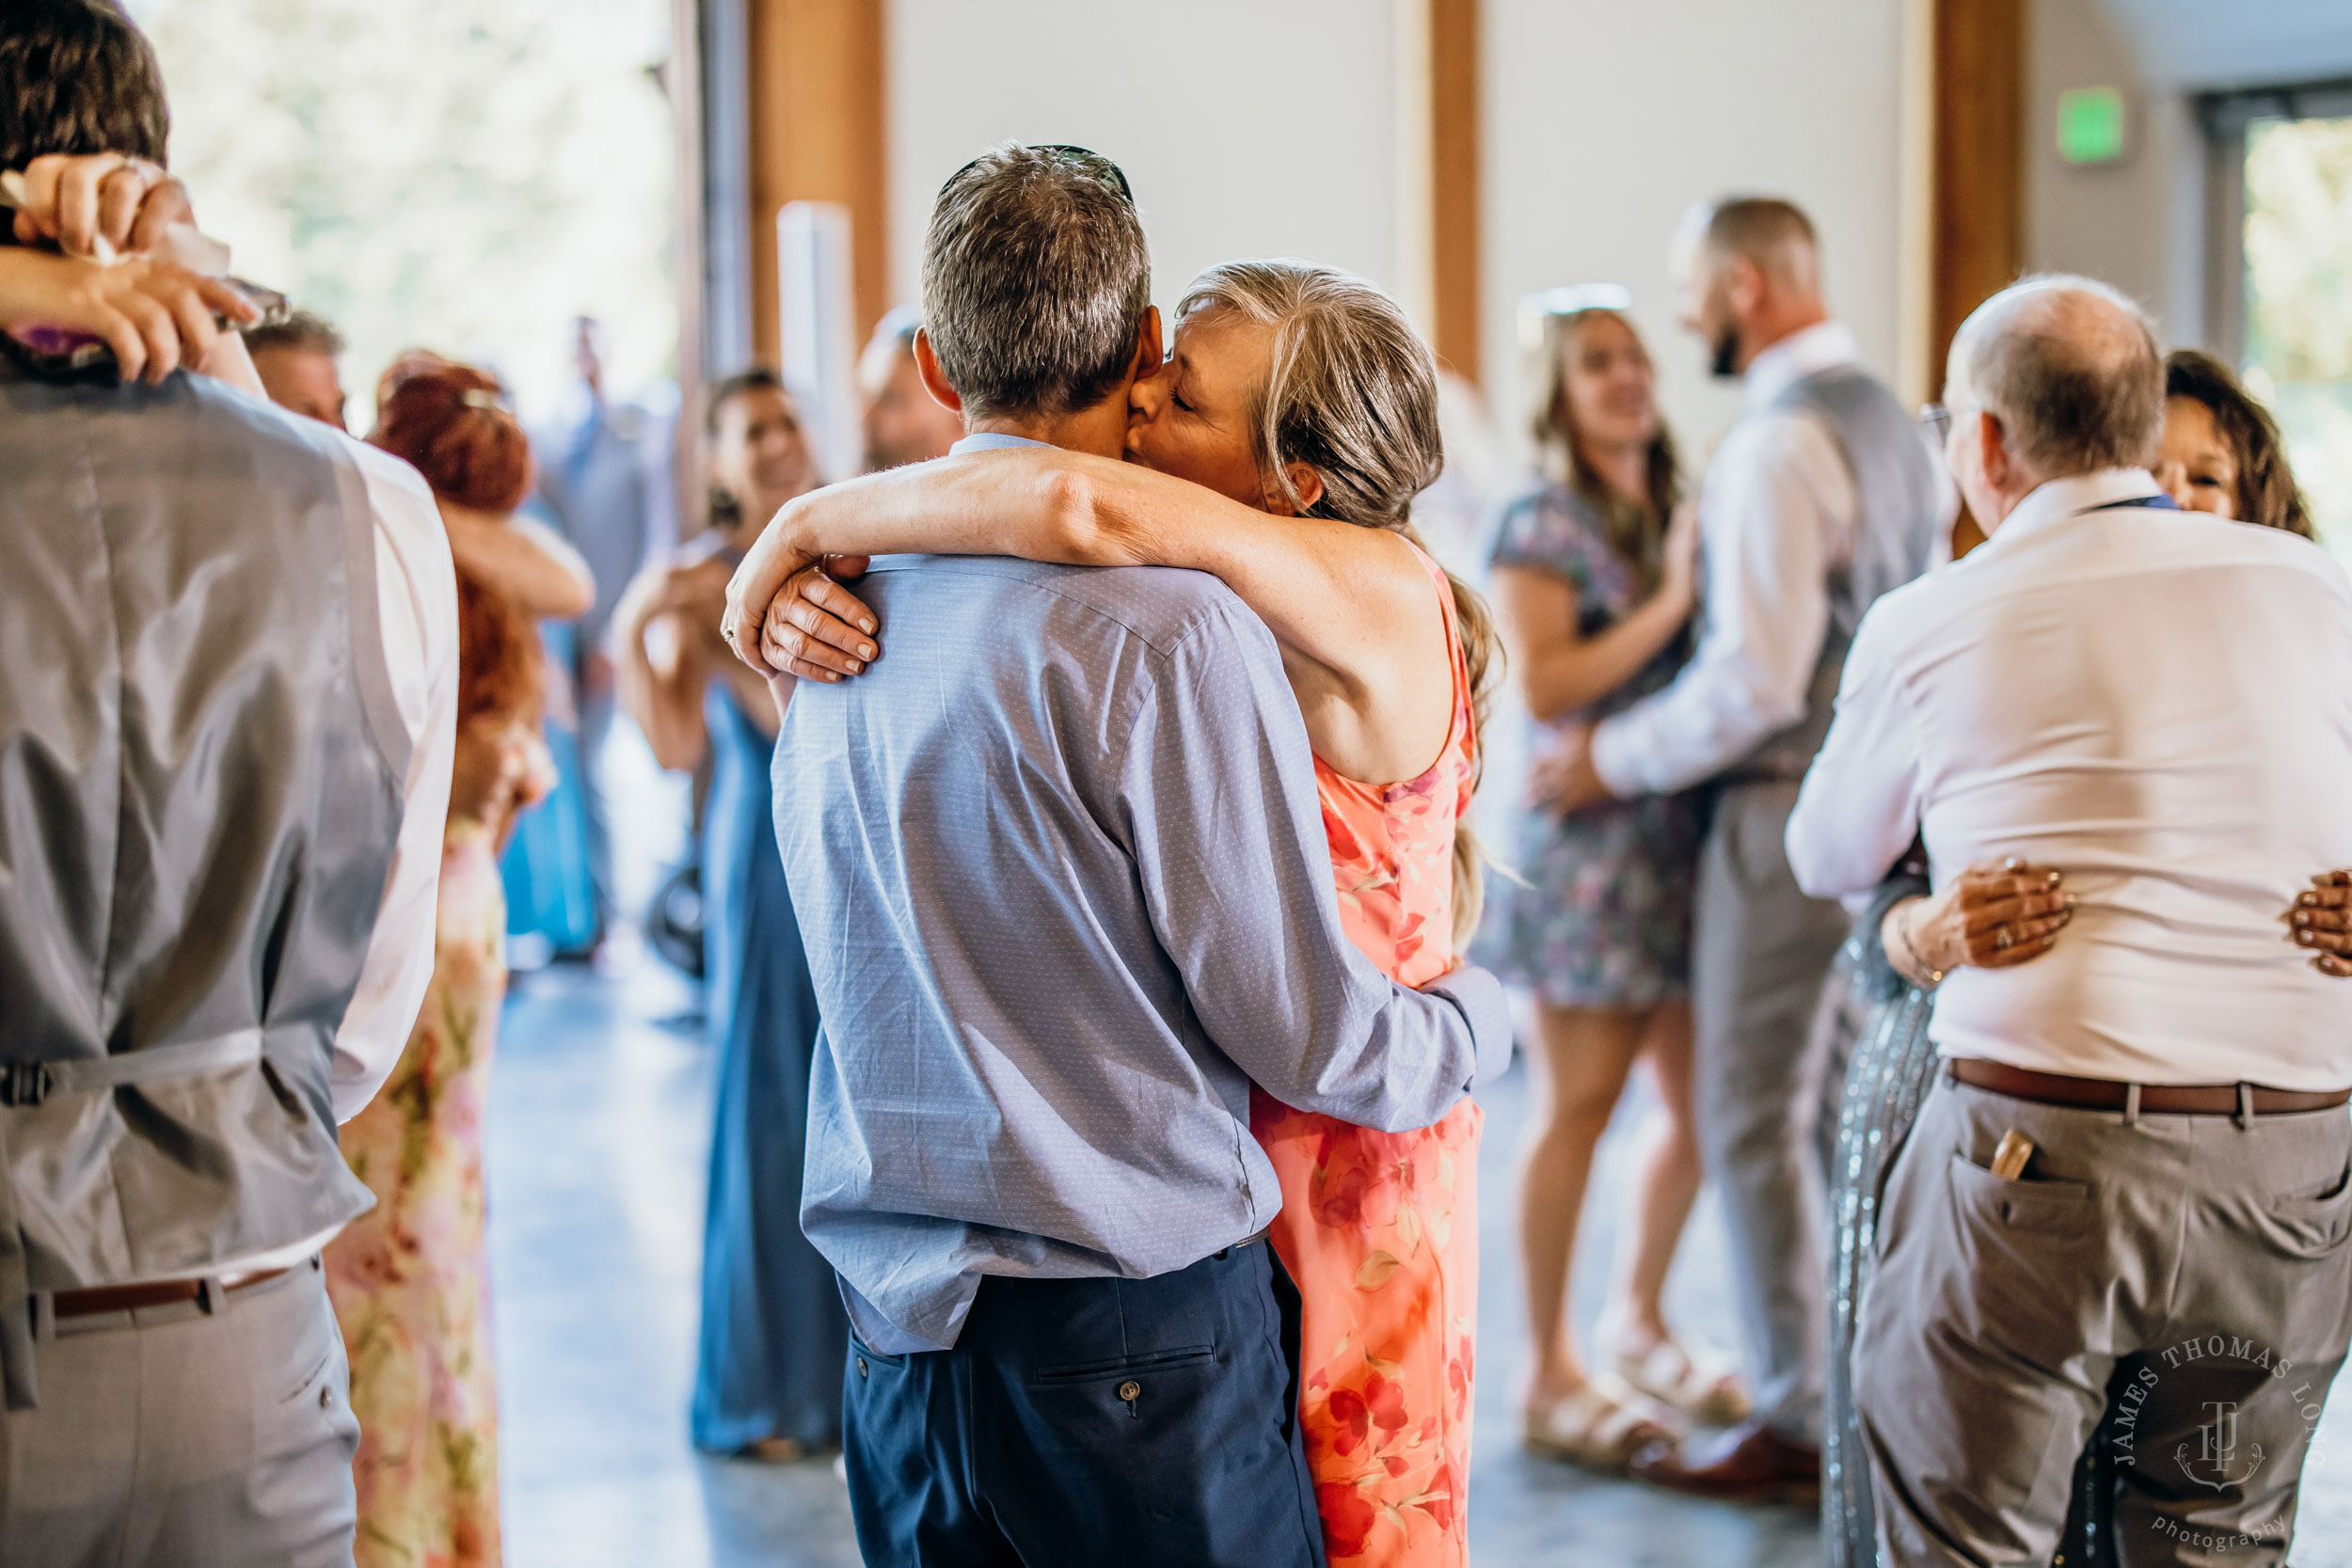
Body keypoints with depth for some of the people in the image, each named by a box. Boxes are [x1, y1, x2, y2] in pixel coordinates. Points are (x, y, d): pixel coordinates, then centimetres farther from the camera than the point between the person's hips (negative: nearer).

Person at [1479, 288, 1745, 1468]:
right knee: (1577, 1107, -2)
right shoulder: (1542, 524, -6)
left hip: (1687, 839, 7)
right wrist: (1670, 604, -16)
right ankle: (1550, 1378, 8)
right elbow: (1542, 685, -16)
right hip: (1589, 843, -7)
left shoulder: (1680, 512, 15)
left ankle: (1638, 1320, 31)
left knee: (1705, 1104, 10)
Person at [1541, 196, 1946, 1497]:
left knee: (1754, 1120, -1)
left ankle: (1794, 1427, 6)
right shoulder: (1892, 421, 12)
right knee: (1847, 1104, 17)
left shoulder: (1777, 445, -18)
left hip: (1788, 808, -9)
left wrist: (1617, 759, -11)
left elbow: (1757, 680, -22)